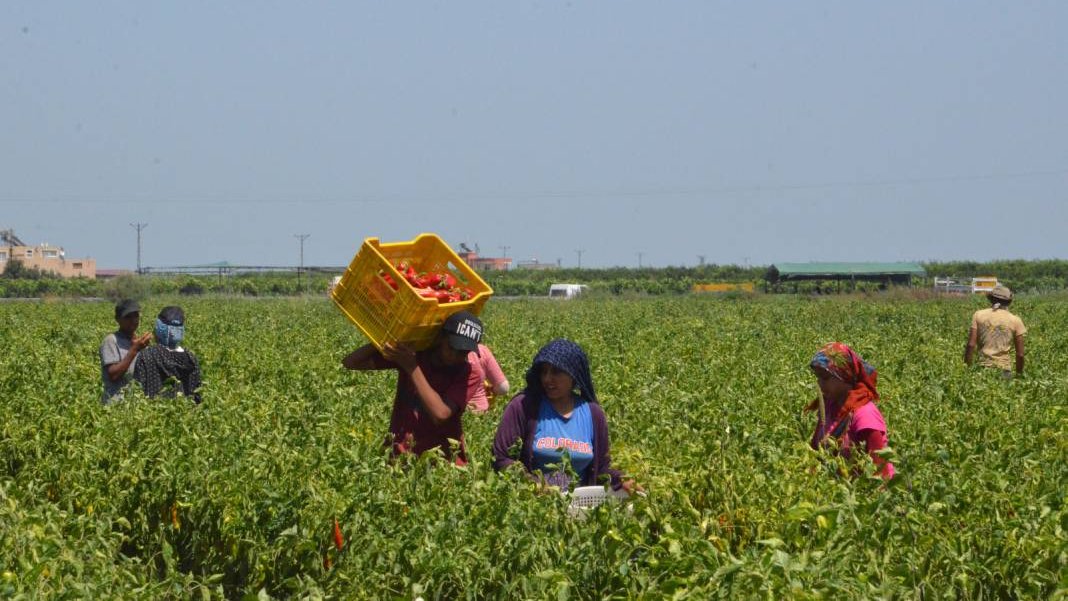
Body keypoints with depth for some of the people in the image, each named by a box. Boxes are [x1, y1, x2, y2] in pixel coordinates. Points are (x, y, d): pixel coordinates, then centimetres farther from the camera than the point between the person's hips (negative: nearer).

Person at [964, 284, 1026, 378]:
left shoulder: (978, 315, 6)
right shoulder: (1015, 321, 7)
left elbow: (971, 345, -1)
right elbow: (1020, 354, 8)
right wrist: (1019, 374, 19)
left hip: (983, 367, 0)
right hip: (1004, 369, 0)